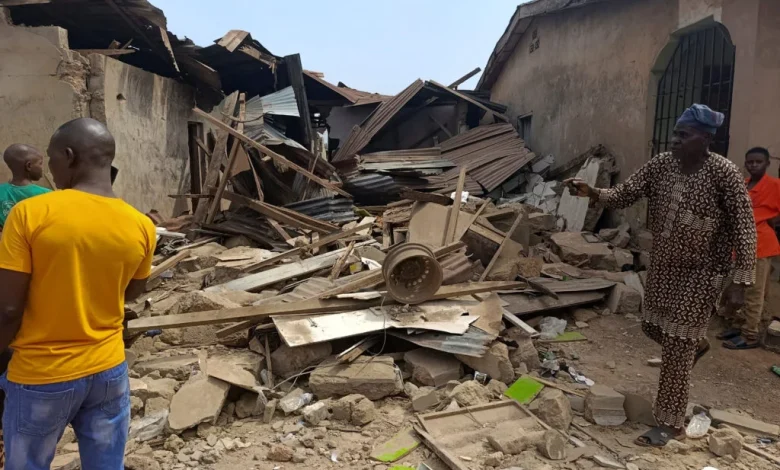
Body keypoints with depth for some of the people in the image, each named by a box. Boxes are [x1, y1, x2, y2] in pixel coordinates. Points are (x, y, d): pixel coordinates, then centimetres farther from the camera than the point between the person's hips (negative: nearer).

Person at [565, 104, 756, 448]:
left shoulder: (724, 173, -20)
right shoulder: (660, 165, -5)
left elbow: (744, 229, -18)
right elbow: (623, 195, -6)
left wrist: (739, 282, -20)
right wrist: (590, 192, -26)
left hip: (702, 269, -6)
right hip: (663, 262, 6)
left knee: (677, 345, -3)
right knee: (652, 326, 19)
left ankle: (670, 422, 12)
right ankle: (697, 343, 53)